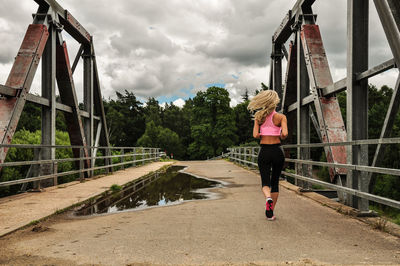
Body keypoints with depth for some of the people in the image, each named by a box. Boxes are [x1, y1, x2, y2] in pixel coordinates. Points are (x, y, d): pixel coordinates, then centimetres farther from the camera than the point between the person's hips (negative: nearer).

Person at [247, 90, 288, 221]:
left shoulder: (258, 117, 1)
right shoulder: (281, 117, -5)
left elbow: (255, 135, -9)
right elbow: (285, 134, -18)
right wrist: (280, 138, 4)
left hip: (264, 151, 0)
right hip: (277, 150, 0)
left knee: (265, 182, 4)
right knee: (275, 182, 14)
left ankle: (268, 198, -30)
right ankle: (270, 213, 18)